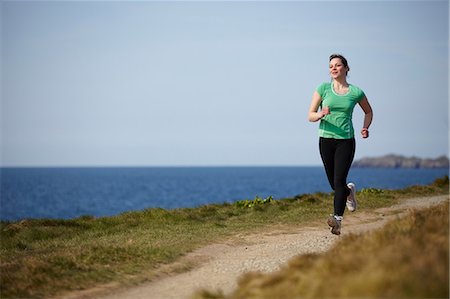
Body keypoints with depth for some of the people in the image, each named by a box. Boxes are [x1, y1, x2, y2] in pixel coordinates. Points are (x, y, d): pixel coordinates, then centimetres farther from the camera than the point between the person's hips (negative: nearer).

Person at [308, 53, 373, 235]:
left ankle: (337, 220, -21)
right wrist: (320, 115, -22)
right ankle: (349, 191, 44)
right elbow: (310, 116, 0)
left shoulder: (356, 92, 1)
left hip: (346, 140, -2)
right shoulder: (323, 89, 1)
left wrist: (365, 127, 0)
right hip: (326, 139, 2)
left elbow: (368, 112, 19)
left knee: (339, 181, -16)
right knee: (334, 184, 10)